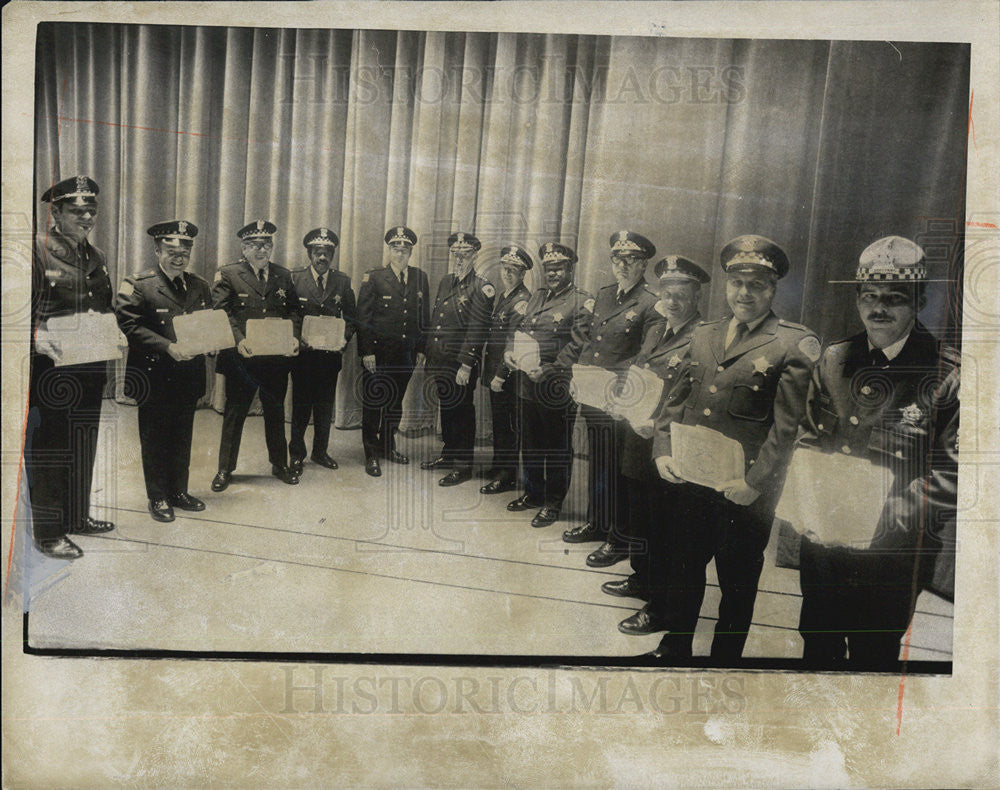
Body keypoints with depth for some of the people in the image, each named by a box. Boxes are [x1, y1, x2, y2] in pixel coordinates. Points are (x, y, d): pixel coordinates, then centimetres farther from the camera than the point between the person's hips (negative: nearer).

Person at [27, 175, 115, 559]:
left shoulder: (96, 257, 14)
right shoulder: (37, 249, -8)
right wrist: (37, 337, -28)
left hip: (90, 370, 7)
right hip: (50, 370, -7)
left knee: (84, 447, 16)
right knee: (48, 451, 1)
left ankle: (78, 516, 31)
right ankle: (48, 533, 10)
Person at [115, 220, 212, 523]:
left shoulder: (200, 286, 11)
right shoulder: (137, 285, -5)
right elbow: (131, 327, -15)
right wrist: (168, 347, -24)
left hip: (189, 375, 5)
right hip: (155, 376, -5)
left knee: (183, 437, 14)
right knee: (155, 439, 6)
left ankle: (179, 491, 27)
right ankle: (158, 497, 18)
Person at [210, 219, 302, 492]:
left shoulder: (283, 275, 11)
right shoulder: (228, 275, -1)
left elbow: (294, 310, 11)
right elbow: (220, 313, -8)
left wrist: (294, 336, -7)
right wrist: (239, 339, -22)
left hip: (277, 358, 3)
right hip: (241, 357, -3)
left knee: (275, 411, 14)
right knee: (234, 412, 5)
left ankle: (280, 464, 28)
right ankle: (225, 469, 17)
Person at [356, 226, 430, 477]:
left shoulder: (420, 278, 9)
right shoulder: (373, 277, -3)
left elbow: (424, 317, 13)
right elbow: (362, 318, -6)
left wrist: (421, 349, 8)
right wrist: (366, 351, -12)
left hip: (405, 354, 4)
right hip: (378, 354, -4)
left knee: (396, 402, 15)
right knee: (373, 404, 1)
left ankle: (388, 446, 30)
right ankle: (371, 454, 11)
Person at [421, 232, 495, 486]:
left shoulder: (482, 290, -12)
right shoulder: (445, 282, 12)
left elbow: (477, 332, -16)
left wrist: (466, 366, -20)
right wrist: (430, 358, 15)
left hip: (462, 364, -7)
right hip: (440, 361, 7)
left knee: (462, 412, 2)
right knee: (446, 408, 18)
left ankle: (464, 465, 12)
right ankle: (449, 454, 33)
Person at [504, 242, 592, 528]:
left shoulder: (582, 303, -9)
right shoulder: (536, 297, 14)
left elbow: (577, 346, -15)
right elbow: (522, 329, 19)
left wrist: (549, 370, -22)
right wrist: (510, 351, 0)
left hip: (558, 388, -7)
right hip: (528, 384, 7)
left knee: (558, 447, 6)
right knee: (531, 442, 18)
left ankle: (553, 503, 19)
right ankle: (533, 493, 34)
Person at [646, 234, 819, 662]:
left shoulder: (796, 345, -7)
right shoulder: (702, 335, 11)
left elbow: (790, 424, -12)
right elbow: (676, 399, 15)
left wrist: (755, 481, -16)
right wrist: (662, 450, 2)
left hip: (745, 494, -5)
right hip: (689, 480, 5)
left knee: (737, 585, 12)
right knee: (682, 571, 19)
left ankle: (723, 662, 32)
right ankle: (674, 649, 39)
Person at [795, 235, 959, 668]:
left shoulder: (948, 375, -9)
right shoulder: (834, 359, 6)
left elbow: (955, 471, -14)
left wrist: (890, 514, -22)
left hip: (892, 551, -4)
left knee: (872, 656, 11)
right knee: (816, 646, 19)